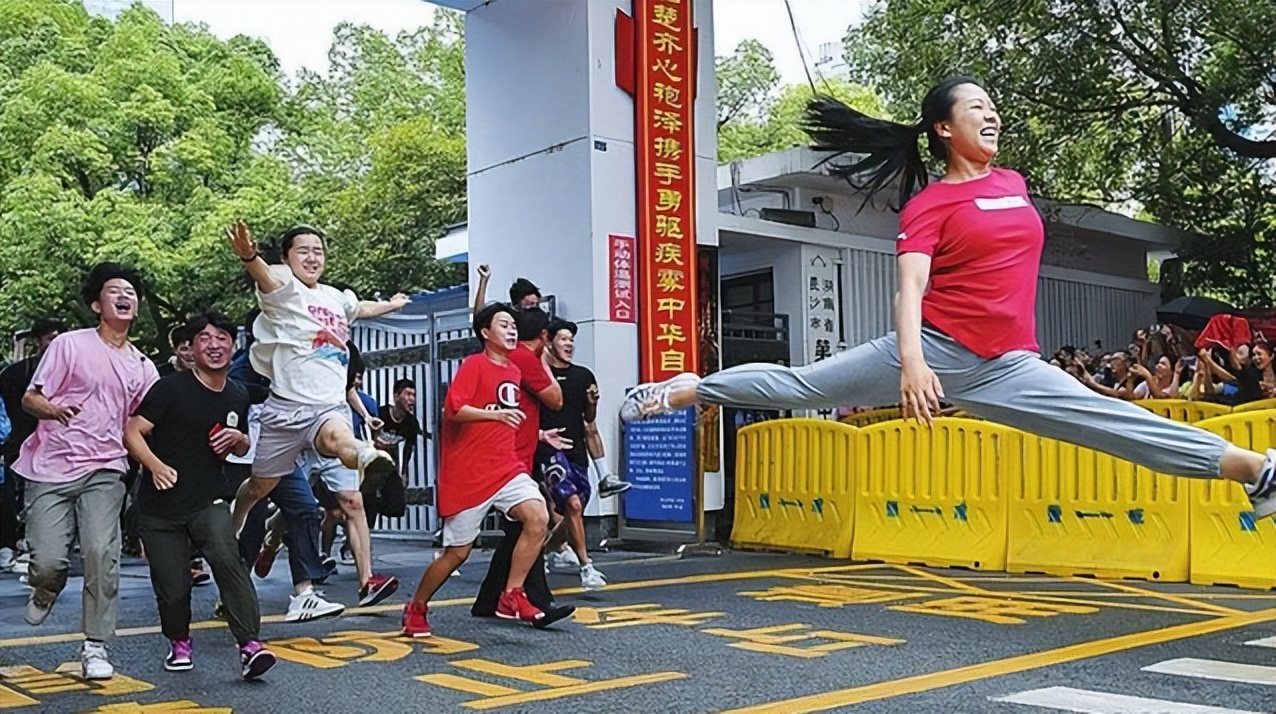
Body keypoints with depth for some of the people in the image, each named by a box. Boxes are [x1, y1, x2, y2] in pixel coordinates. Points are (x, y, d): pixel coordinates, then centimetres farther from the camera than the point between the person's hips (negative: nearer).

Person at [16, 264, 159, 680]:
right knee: (47, 561, -10)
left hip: (104, 472, 2)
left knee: (102, 555, -14)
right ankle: (47, 591, 29)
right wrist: (52, 408, -21)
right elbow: (30, 399, 1)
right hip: (50, 469, -2)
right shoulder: (70, 345, 2)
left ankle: (95, 648, -2)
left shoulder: (143, 368, 12)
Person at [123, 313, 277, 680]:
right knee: (172, 586, 3)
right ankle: (179, 643, 33)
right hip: (160, 503, -2)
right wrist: (156, 466, -28)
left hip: (210, 500, 2)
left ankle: (250, 644, -25)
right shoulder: (171, 388, -8)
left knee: (226, 558, -25)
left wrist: (238, 439, -2)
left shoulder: (237, 396, 7)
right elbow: (132, 433, -10)